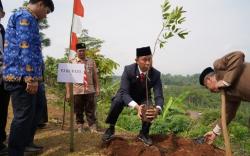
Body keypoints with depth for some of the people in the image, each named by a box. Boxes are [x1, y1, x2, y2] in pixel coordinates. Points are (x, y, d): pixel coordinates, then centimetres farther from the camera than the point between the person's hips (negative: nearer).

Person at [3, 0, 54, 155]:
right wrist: (31, 77, -25)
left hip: (23, 76, 11)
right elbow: (24, 48, -20)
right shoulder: (25, 17, -9)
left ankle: (26, 143, 33)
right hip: (22, 76, -11)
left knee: (32, 113, 19)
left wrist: (33, 77, 29)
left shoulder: (28, 19, 24)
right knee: (24, 116, -5)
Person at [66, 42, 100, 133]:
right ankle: (80, 128, 22)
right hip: (77, 91, -1)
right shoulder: (72, 63, 2)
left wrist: (97, 88, 1)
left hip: (90, 90, 1)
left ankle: (93, 128, 10)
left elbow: (95, 75, 9)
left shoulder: (91, 62, 8)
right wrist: (68, 92, -5)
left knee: (91, 111, 5)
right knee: (78, 111, 9)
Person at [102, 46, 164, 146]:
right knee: (117, 102, -32)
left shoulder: (156, 74, -24)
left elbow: (159, 96, -26)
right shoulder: (128, 70, -29)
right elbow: (124, 92, -35)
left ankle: (144, 133, 4)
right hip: (127, 95, -2)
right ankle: (111, 128, -5)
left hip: (144, 97, 2)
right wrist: (136, 107, -53)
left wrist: (157, 109, -50)